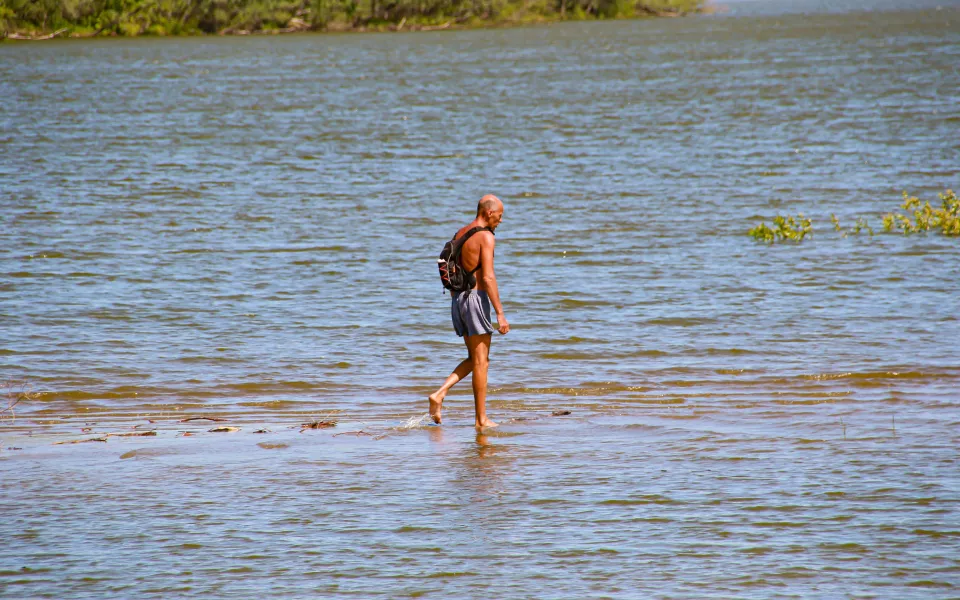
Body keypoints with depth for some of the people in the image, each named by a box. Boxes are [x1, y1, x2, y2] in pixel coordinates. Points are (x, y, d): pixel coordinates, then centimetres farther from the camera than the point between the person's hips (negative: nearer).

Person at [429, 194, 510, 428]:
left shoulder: (460, 234, 14)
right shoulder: (485, 237, -12)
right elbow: (488, 277, -20)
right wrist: (500, 313, -19)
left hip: (458, 298, 8)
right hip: (476, 297, -8)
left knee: (474, 359, 17)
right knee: (481, 361, -1)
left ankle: (440, 394, -1)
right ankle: (481, 419, 2)